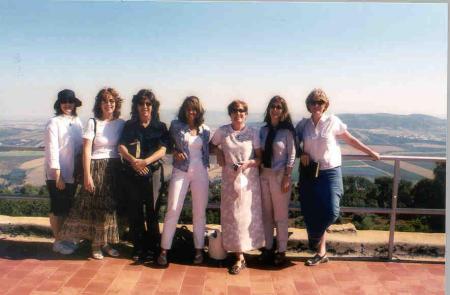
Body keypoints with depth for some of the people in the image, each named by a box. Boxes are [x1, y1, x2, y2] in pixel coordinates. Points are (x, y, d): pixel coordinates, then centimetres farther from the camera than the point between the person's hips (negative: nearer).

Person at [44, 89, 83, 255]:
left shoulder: (77, 122, 5)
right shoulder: (54, 123, -11)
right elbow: (52, 150, -15)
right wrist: (58, 175, -17)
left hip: (72, 174, 6)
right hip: (57, 174, -5)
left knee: (68, 208, 15)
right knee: (58, 209, 4)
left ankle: (65, 238, 28)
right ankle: (58, 241, 17)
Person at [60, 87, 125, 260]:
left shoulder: (121, 123, 4)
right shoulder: (93, 123, -6)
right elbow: (86, 150, -8)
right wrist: (87, 175, -12)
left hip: (114, 169, 4)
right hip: (96, 168, -3)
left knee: (110, 206, 8)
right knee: (95, 207, 1)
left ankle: (106, 243, 22)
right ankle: (95, 245, 15)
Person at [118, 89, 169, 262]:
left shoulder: (160, 127, 7)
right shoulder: (129, 126, 11)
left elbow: (162, 150, -3)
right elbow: (121, 147, 2)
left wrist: (145, 161, -19)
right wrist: (133, 160, -17)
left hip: (152, 172, -1)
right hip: (131, 174, 2)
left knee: (152, 210, 0)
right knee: (135, 210, 6)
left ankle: (152, 247, 12)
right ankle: (138, 247, 18)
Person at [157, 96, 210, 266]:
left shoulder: (205, 130, 9)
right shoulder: (176, 125, 3)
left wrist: (205, 165, 2)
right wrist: (175, 152, -7)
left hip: (200, 173, 2)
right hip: (180, 172, -2)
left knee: (199, 212, 6)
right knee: (173, 210, -4)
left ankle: (199, 249, 17)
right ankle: (164, 250, 6)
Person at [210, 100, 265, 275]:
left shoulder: (253, 132, -1)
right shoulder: (222, 131, 1)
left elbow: (260, 157, 1)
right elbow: (213, 144, 20)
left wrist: (248, 163, -16)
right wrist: (219, 154, 2)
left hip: (249, 179, 0)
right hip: (230, 179, 1)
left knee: (248, 214, 5)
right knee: (232, 216, 1)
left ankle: (245, 247, 27)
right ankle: (239, 258, 10)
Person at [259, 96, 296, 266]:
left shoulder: (287, 131, -6)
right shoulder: (263, 130, 5)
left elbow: (291, 156, -7)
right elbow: (260, 153, 8)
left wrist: (287, 178, -12)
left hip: (279, 175, -4)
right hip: (264, 174, 4)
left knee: (280, 215, 6)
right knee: (266, 214, 12)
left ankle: (281, 251, 19)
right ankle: (268, 247, 25)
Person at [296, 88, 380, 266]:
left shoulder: (333, 122, -2)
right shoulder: (303, 124, 4)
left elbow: (351, 140, 6)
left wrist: (371, 153, 9)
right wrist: (301, 153, -6)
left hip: (330, 172, -2)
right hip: (310, 173, 2)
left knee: (331, 212, -12)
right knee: (311, 213, 2)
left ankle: (314, 239, 18)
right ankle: (321, 252, 16)